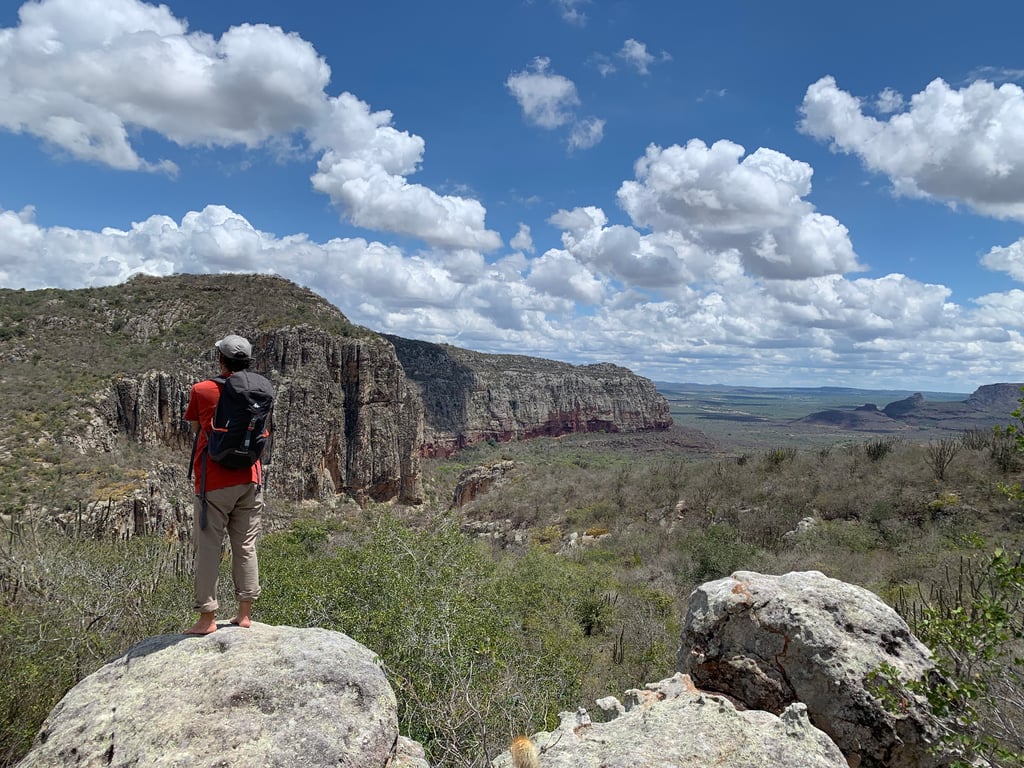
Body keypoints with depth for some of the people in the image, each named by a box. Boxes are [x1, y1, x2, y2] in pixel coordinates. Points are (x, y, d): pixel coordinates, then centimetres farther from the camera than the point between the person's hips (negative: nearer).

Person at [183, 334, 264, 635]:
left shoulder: (201, 390, -6)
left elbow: (195, 427, 8)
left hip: (214, 482, -3)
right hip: (250, 478, 4)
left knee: (208, 547, 5)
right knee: (246, 546, 10)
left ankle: (207, 618, 7)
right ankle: (245, 614, 15)